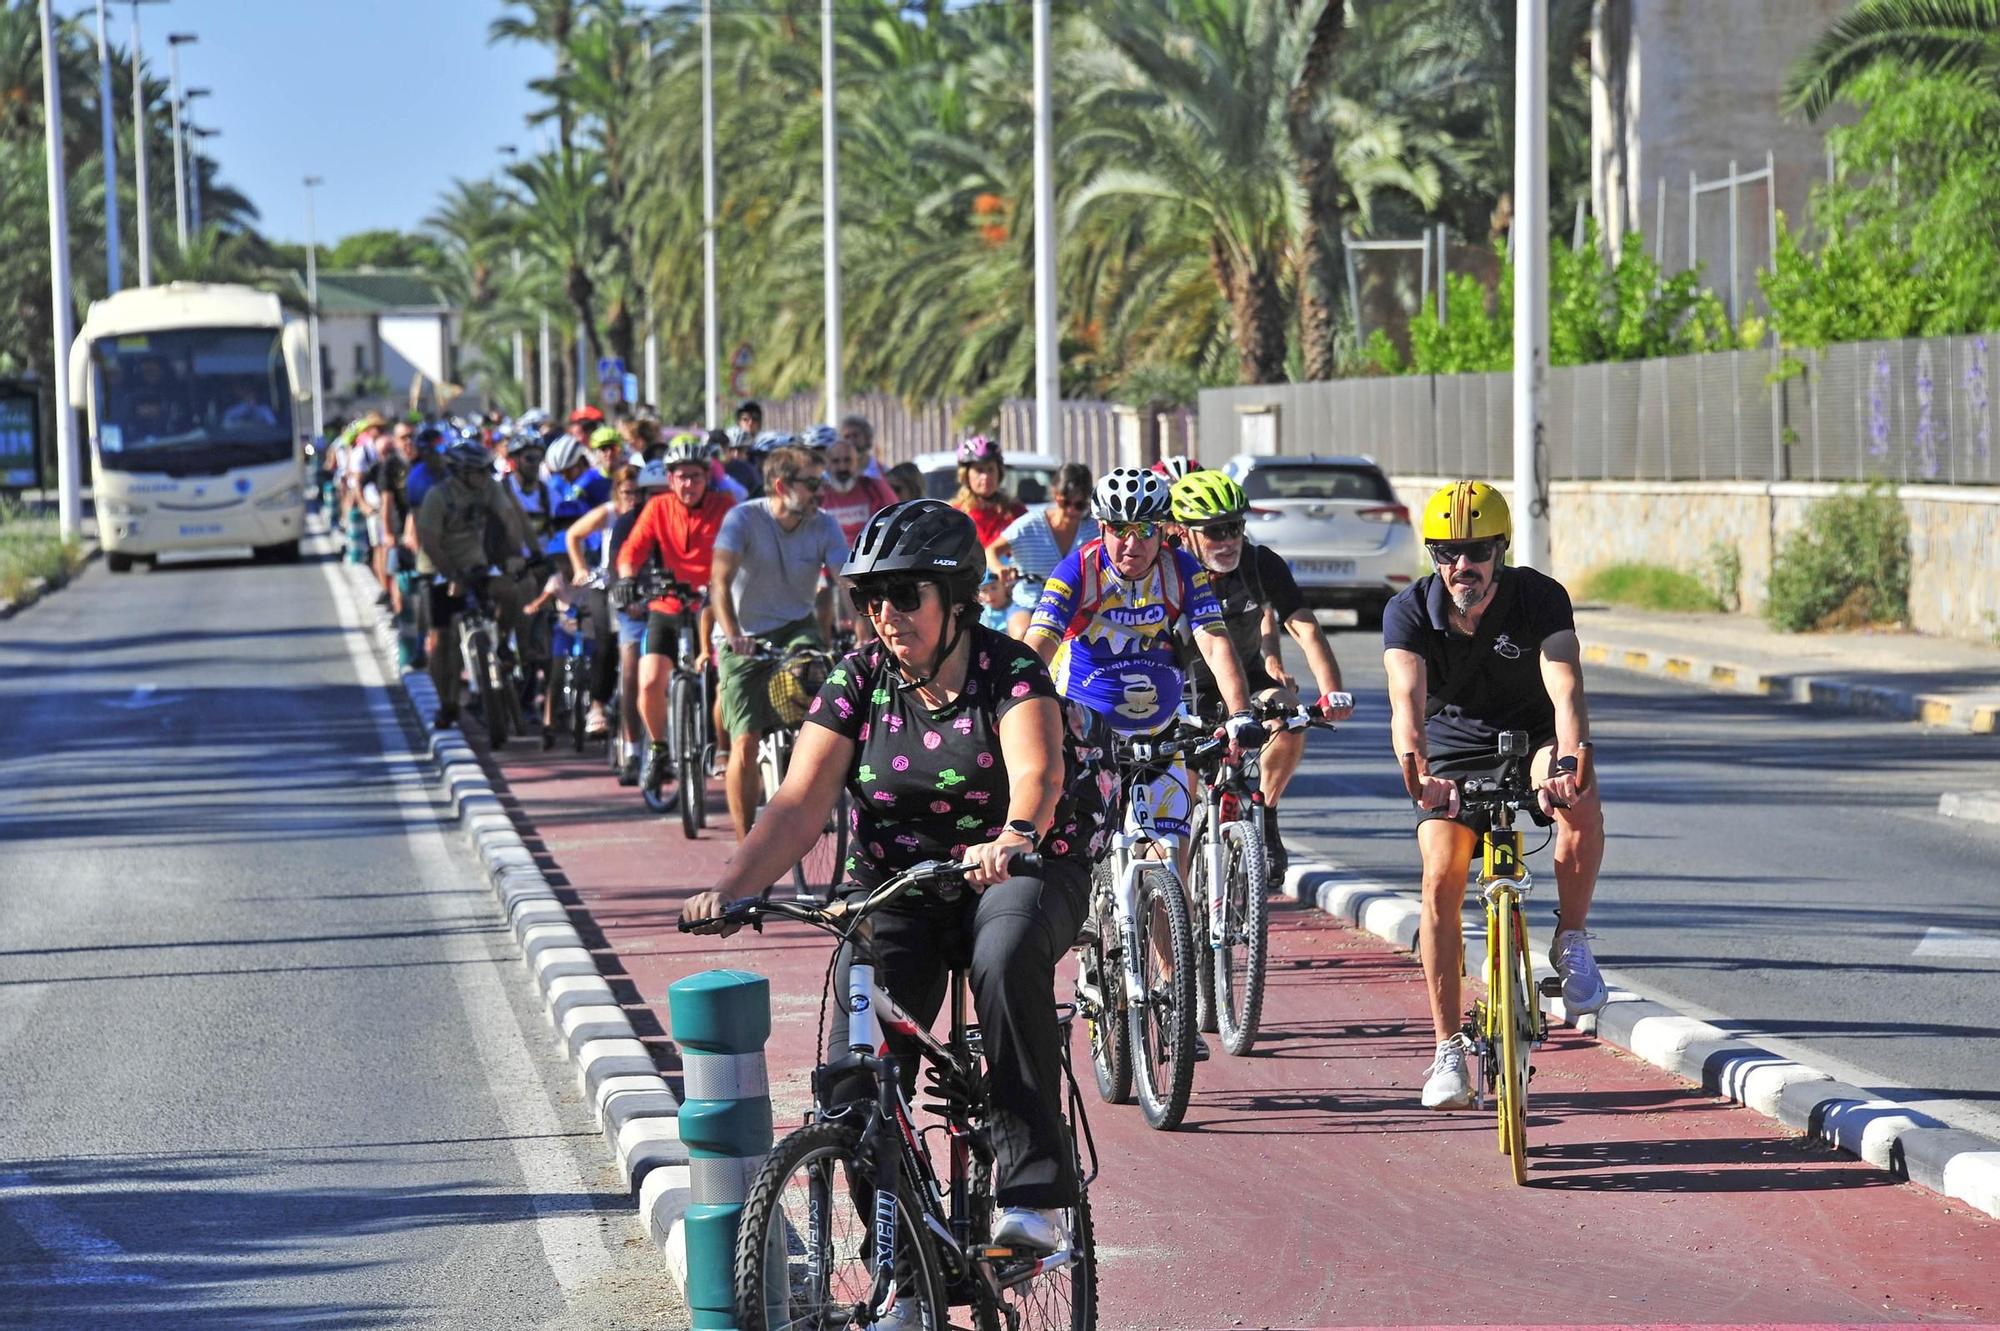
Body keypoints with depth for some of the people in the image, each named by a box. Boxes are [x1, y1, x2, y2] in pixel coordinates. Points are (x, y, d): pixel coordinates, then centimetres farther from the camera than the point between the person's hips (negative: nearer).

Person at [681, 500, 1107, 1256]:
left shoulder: (1009, 671, -12)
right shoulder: (859, 679, -4)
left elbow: (1037, 773, -31)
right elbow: (799, 804, -12)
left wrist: (1014, 838, -54)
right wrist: (729, 890, -28)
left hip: (1022, 873, -3)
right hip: (894, 885, 3)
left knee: (1007, 955, -38)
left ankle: (1033, 1194, -32)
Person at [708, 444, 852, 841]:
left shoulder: (824, 527, -8)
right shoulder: (744, 518, -17)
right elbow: (720, 581, -28)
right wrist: (731, 634, -45)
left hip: (796, 628, 2)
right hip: (745, 639, -2)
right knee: (744, 747, -10)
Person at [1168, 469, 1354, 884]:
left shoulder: (1262, 564, -21)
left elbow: (1307, 631, -28)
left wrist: (1331, 693, -43)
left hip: (1246, 675, 1)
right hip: (1188, 684, -1)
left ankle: (1265, 823, -8)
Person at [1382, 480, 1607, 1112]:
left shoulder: (1540, 597, -22)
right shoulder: (1408, 611, -19)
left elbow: (1565, 688, -35)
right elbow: (1407, 698, -34)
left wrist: (1567, 763, -55)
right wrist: (1417, 773, -54)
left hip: (1532, 737, -1)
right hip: (1453, 754, 1)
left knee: (1581, 801, -34)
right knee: (1441, 880, -17)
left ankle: (1571, 943, -13)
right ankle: (1449, 1049, -7)